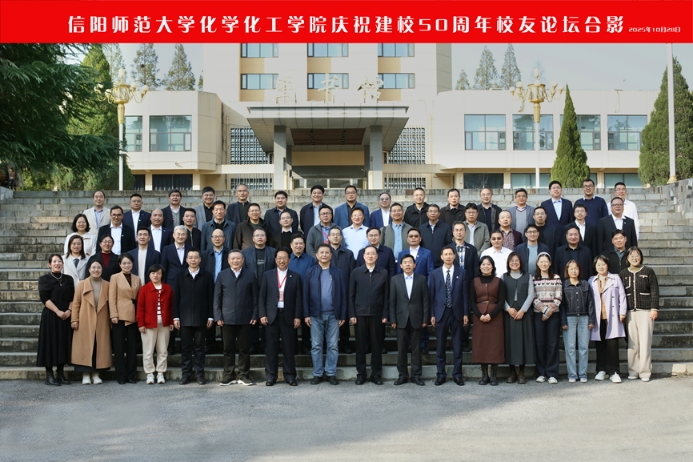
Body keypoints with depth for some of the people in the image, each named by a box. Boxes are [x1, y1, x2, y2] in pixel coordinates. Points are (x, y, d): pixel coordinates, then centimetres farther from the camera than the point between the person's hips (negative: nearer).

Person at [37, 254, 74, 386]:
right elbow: (44, 298, -9)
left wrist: (69, 310, -9)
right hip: (50, 316, -4)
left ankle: (60, 374, 12)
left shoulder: (68, 279, 11)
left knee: (64, 343, 5)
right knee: (50, 343, -3)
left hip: (66, 316, 4)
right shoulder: (44, 279, -1)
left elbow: (73, 298, 9)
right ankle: (49, 375, 1)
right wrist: (57, 311, -17)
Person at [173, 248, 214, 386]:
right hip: (185, 318, 1)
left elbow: (211, 297, 3)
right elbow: (176, 297, 6)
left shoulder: (207, 276, 5)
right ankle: (186, 374, 10)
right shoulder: (180, 276, 8)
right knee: (185, 347, 4)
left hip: (201, 318, -1)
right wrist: (175, 317, -1)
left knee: (199, 347, 3)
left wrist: (211, 316, -3)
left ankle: (199, 374, 9)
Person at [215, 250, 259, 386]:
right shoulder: (222, 275, 7)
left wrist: (255, 315, -2)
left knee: (244, 348, 5)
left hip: (245, 318, 0)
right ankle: (228, 376, 13)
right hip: (227, 318, 0)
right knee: (228, 348, 5)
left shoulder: (250, 275, 6)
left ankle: (243, 375, 13)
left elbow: (255, 297, 5)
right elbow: (217, 297, 5)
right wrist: (218, 317, -2)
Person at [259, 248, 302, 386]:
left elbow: (299, 298, 3)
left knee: (289, 347, 3)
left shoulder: (295, 277, 6)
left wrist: (298, 316, -4)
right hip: (272, 316, 0)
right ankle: (271, 376, 10)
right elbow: (261, 297, 5)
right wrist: (262, 314, -4)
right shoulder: (267, 275, 8)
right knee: (272, 347, 3)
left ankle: (289, 375, 11)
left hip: (288, 316, 0)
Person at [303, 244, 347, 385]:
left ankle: (331, 374, 11)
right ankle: (317, 374, 11)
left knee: (333, 346, 4)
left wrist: (343, 315, 0)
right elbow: (306, 294, 2)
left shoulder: (337, 273, 6)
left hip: (333, 315, 0)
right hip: (315, 315, 0)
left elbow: (343, 294, 4)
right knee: (316, 346, 5)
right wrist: (306, 314, -5)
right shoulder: (310, 273, 5)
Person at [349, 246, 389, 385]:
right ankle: (361, 374, 15)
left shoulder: (384, 273, 4)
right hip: (360, 314, 0)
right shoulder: (356, 272, 3)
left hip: (377, 315, 0)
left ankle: (376, 374, 14)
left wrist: (385, 315, -2)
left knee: (377, 346, 4)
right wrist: (352, 314, -3)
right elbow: (351, 295, 3)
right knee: (360, 346, 5)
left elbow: (386, 295, 3)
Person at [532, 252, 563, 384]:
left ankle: (552, 373, 3)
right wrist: (543, 309, -11)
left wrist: (549, 311, -10)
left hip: (554, 314, 0)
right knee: (540, 343, 2)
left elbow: (558, 297, 0)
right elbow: (533, 297, -1)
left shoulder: (556, 278, 6)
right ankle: (541, 373, 8)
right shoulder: (533, 279, 6)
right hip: (538, 314, 0)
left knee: (553, 343, -1)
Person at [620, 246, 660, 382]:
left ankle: (645, 372, 2)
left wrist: (654, 309, -6)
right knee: (632, 343, 2)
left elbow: (654, 291, 1)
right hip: (630, 312, 2)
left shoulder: (648, 271, 3)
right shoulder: (623, 274, 9)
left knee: (645, 342, -3)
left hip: (645, 311, -2)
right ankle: (633, 371, 9)